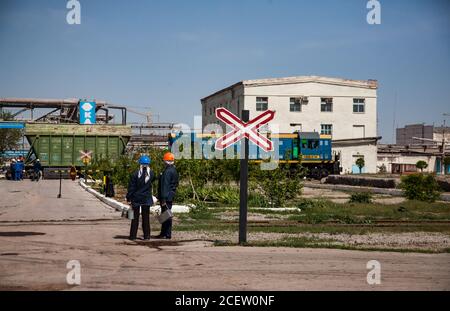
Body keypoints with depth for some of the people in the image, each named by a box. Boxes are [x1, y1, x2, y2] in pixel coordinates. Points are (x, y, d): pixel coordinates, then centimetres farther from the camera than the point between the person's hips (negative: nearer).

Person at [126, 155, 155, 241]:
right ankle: (146, 235, 10)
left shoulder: (135, 174, -13)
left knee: (135, 217, 8)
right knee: (146, 217, 9)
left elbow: (131, 188, -9)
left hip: (136, 198, -1)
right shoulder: (151, 173, -6)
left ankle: (133, 235, 10)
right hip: (147, 198, 1)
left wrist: (128, 198, -2)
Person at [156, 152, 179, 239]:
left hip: (166, 196, -10)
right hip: (171, 195, 10)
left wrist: (163, 199, -23)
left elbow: (165, 186, -21)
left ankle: (166, 234, -3)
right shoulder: (174, 170, 14)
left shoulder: (167, 172, -17)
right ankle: (164, 233, 21)